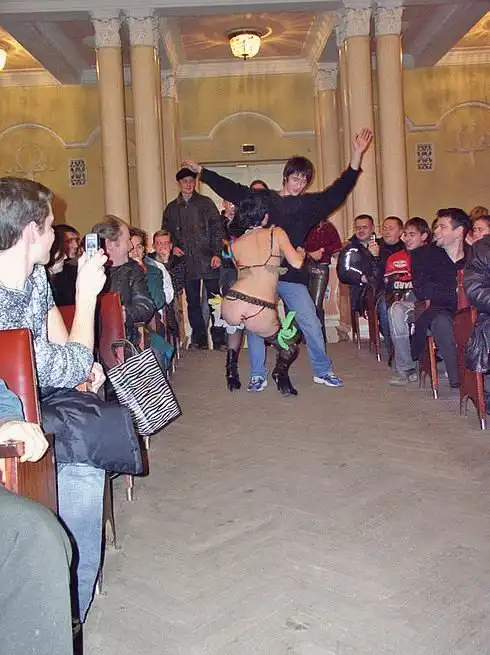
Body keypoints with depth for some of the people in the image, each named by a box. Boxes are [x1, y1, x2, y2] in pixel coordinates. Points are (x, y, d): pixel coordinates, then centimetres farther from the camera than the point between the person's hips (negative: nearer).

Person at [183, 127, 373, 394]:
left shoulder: (309, 204, 6)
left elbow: (338, 191, 3)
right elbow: (230, 189, 11)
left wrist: (357, 156, -5)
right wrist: (201, 171, 12)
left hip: (292, 275, 0)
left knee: (311, 324, 0)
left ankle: (323, 371, 17)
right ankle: (258, 375, 17)